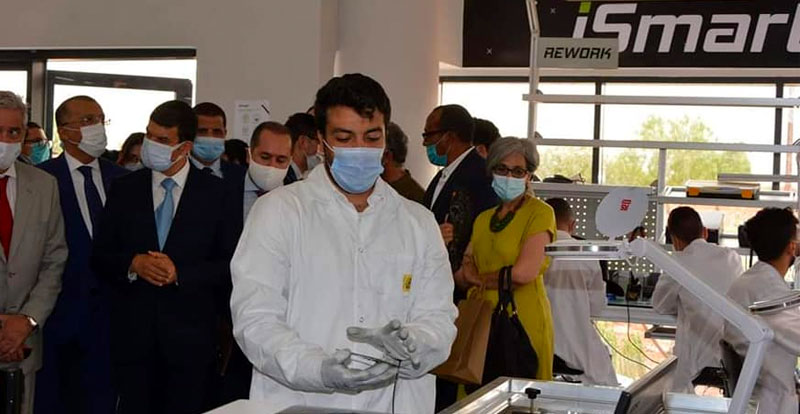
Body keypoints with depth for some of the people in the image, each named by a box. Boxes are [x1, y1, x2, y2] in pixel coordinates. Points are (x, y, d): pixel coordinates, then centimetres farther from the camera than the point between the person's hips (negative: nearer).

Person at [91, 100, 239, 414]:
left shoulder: (215, 192, 2)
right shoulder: (125, 189, 7)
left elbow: (231, 264, -1)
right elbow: (99, 258, 7)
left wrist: (180, 273, -14)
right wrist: (133, 264, -13)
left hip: (190, 339, -1)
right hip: (133, 334, 2)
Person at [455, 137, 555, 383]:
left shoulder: (540, 213, -3)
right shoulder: (483, 218, 17)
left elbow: (524, 273, -14)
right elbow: (462, 277, 13)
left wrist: (479, 278, 1)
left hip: (523, 320, -6)